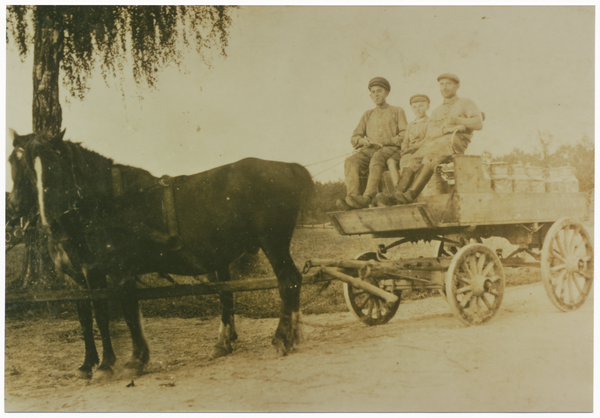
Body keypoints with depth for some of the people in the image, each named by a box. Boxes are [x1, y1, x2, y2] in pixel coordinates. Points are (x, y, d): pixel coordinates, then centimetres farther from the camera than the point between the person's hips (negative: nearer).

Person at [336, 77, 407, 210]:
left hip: (390, 149, -3)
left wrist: (385, 142, -10)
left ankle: (367, 197, -56)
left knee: (377, 158, -40)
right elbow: (354, 138, 22)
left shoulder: (397, 111, 20)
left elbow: (404, 135, 6)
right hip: (369, 150, 4)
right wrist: (365, 141, -2)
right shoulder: (368, 115, 29)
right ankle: (353, 196, -50)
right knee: (351, 162, -30)